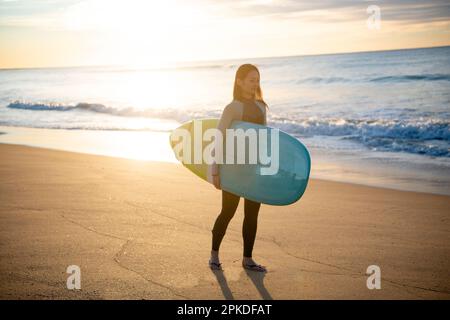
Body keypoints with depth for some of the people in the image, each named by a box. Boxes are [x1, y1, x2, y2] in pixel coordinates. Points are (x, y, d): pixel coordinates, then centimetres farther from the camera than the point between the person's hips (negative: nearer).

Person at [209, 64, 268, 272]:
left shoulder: (260, 106, 8)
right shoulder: (232, 108, -12)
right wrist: (215, 170, -18)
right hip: (234, 168, -6)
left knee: (252, 214, 8)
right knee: (228, 212, 4)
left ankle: (247, 259, 19)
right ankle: (214, 254, 23)